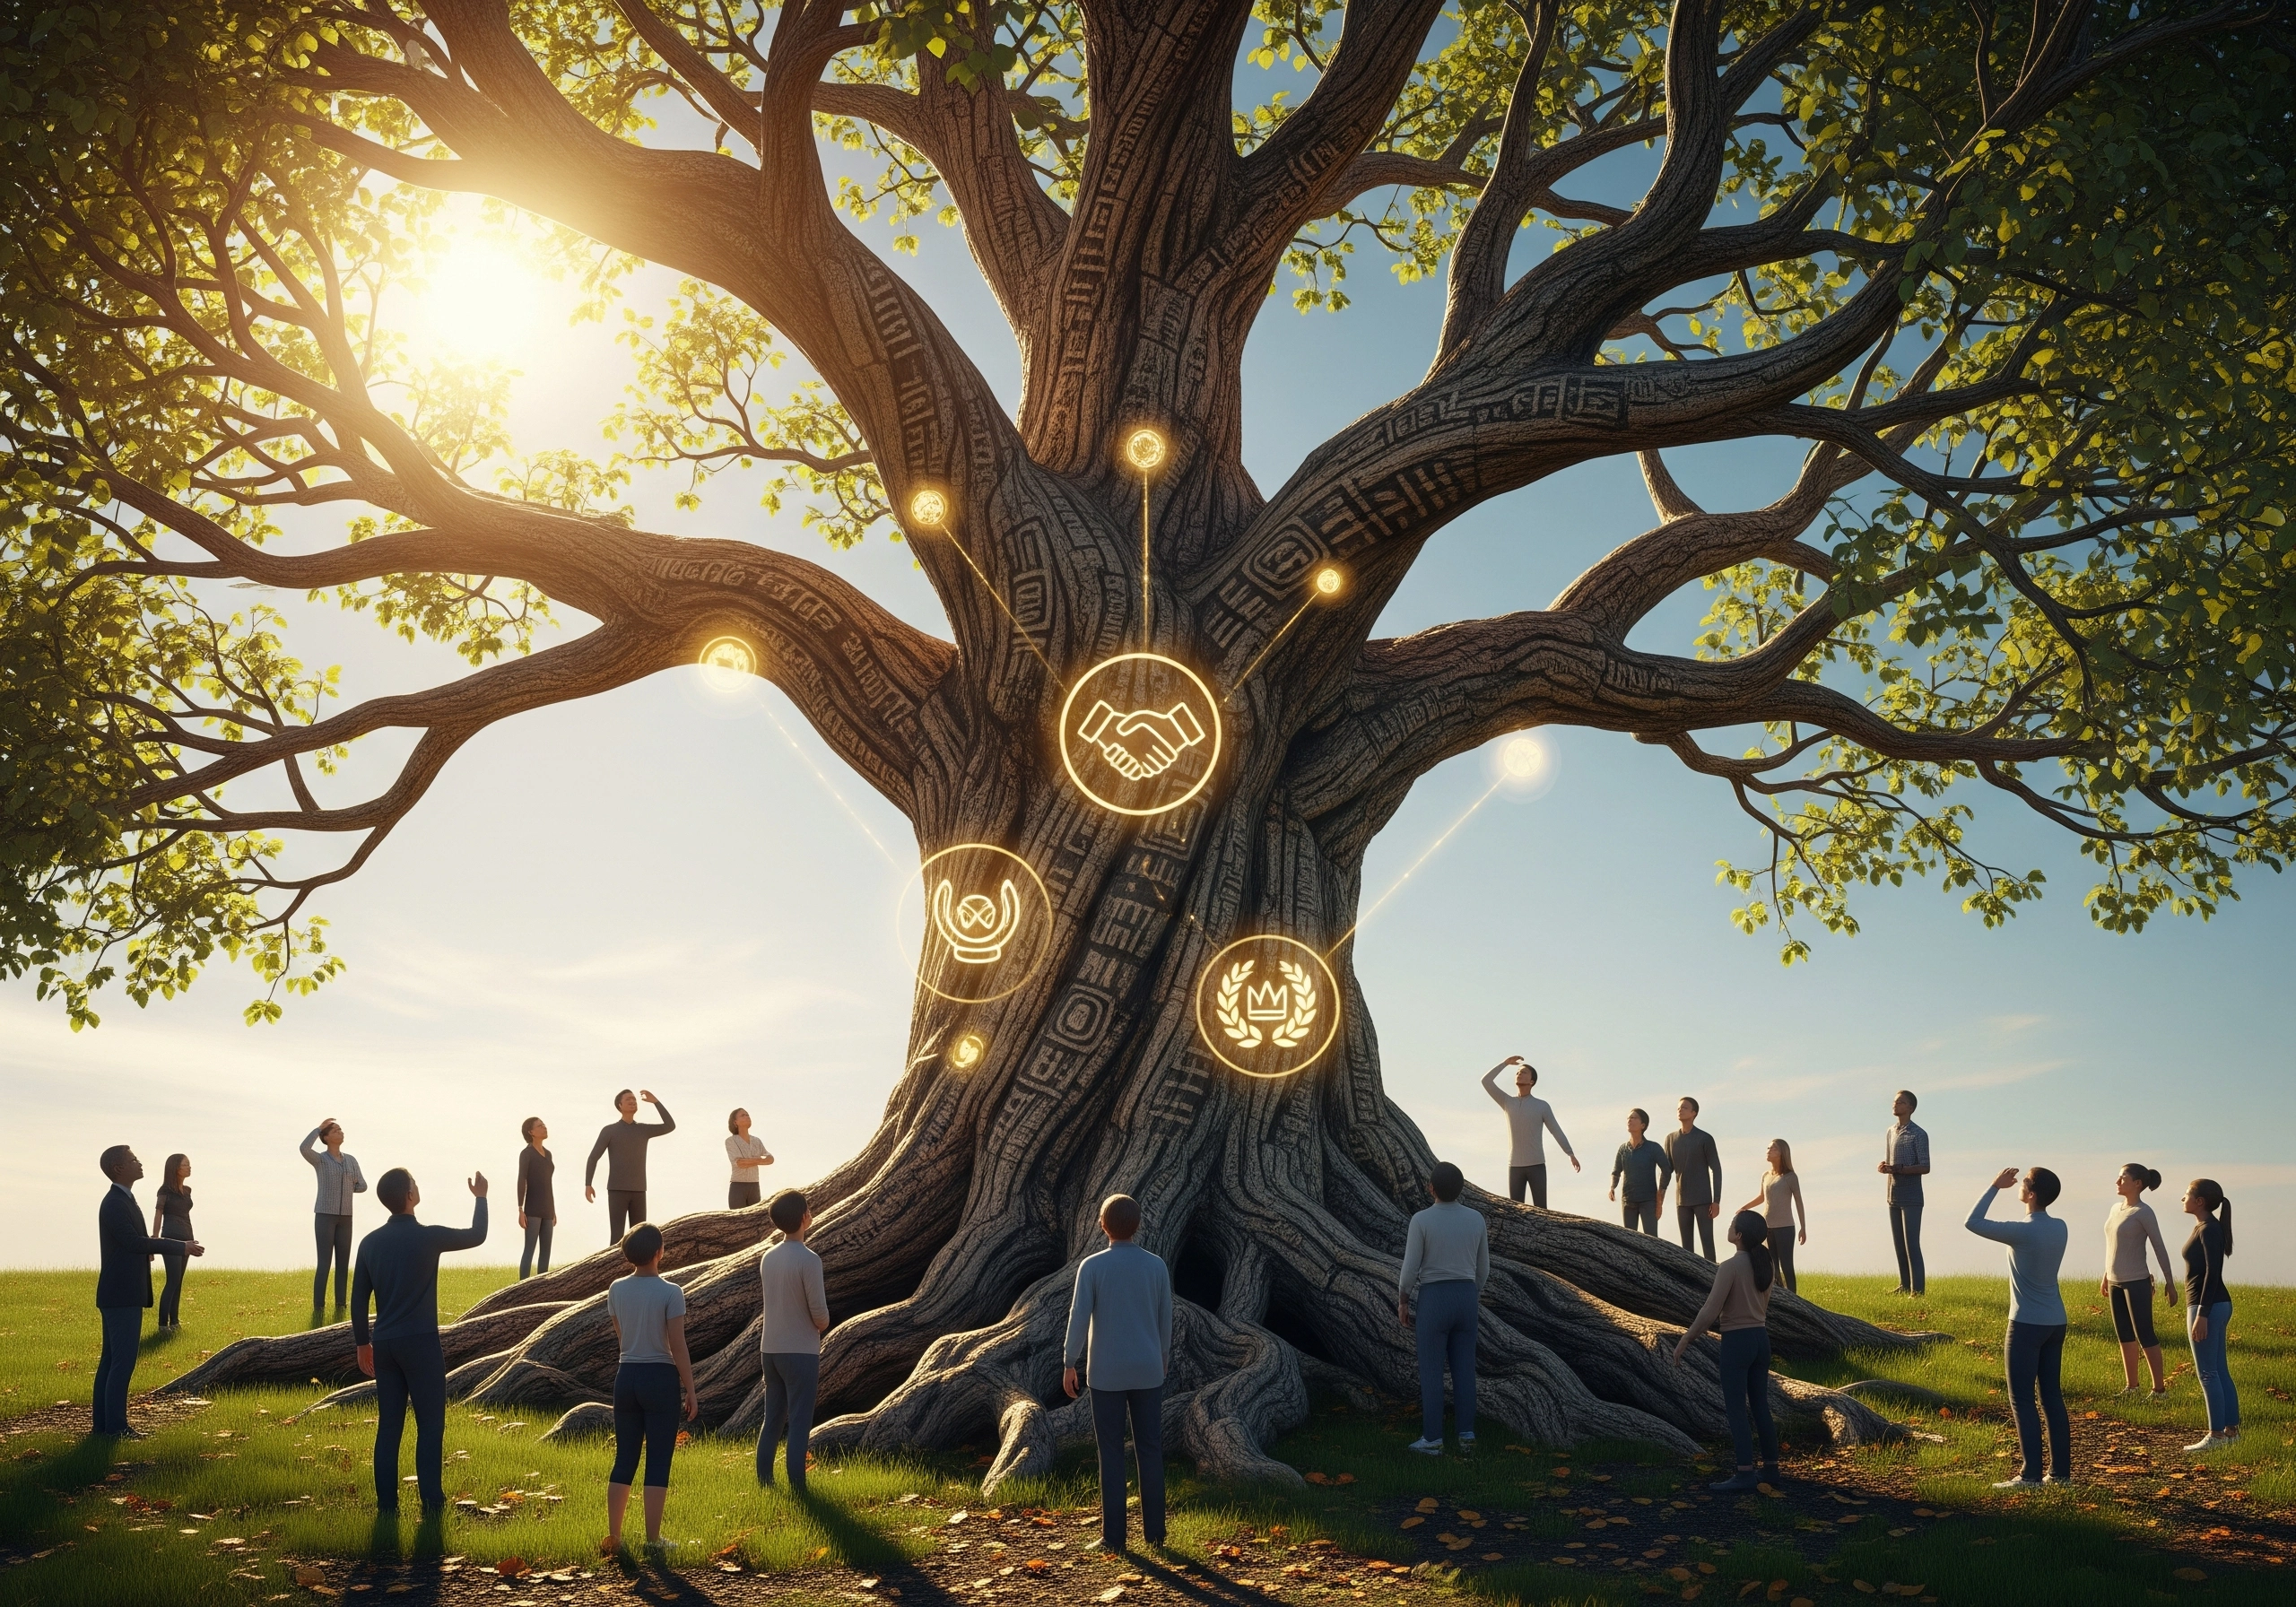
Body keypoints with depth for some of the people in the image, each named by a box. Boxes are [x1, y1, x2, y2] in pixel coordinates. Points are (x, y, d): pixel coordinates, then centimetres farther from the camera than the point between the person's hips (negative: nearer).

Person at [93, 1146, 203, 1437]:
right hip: (122, 1295, -10)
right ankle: (115, 1426, -5)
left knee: (111, 1359, 13)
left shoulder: (121, 1200, 15)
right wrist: (181, 1247, -23)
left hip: (121, 1295, 10)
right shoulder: (115, 1203, -17)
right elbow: (134, 1241, -25)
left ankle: (102, 1422, 18)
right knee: (123, 1361, -7)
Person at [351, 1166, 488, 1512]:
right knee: (430, 1424, 2)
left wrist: (363, 1344, 19)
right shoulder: (427, 1238, -11)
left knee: (388, 1426, 10)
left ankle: (386, 1504, 12)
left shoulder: (370, 1243, 3)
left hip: (384, 1344, 5)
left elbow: (358, 1300, 8)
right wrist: (480, 1197, 21)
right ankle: (431, 1503, 1)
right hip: (421, 1342, -5)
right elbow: (476, 1236, 5)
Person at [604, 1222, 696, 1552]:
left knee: (624, 1459, 13)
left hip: (627, 1376, 5)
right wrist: (690, 1390, -6)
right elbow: (678, 1346, -13)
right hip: (661, 1378, -5)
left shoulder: (617, 1290, 1)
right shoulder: (670, 1293, -14)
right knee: (658, 1462, 4)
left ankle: (614, 1537, 16)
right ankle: (652, 1539, 7)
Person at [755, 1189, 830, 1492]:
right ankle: (797, 1487, 2)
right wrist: (823, 1324, 6)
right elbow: (819, 1313, -17)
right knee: (799, 1424, 0)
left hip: (771, 1349, 6)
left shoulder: (767, 1258, 4)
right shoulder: (808, 1260, -18)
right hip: (801, 1352, -6)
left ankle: (764, 1480, 19)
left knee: (772, 1420, 15)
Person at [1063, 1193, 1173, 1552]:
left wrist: (1069, 1364, -1)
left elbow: (1079, 1317, -11)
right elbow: (1165, 1318, 6)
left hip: (1106, 1373, -2)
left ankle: (1113, 1535, 5)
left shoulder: (1092, 1266, -9)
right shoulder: (1157, 1265, -2)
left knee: (1111, 1453, 4)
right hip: (1148, 1371, 2)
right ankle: (1154, 1531, 13)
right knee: (1150, 1450, 10)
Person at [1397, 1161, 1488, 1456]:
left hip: (1433, 1302, -4)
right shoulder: (1477, 1219, -1)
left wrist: (1402, 1302, 3)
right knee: (1463, 1369, 13)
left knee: (1430, 1370, 5)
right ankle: (1466, 1436, 12)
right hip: (1466, 1300, 4)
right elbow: (1482, 1268, 9)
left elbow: (1410, 1268, -11)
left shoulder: (1421, 1221, -15)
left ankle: (1433, 1440, 9)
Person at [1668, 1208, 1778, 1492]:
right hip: (1761, 1338, 8)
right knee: (1760, 1407, 15)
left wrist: (1684, 1341, -10)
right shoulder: (1762, 1264, 6)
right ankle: (1771, 1467, 20)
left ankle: (1745, 1474, -4)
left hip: (1736, 1341, -7)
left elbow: (1710, 1312, -18)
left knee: (1737, 1410, -2)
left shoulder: (1730, 1267, -17)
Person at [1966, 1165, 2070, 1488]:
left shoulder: (2023, 1232, -18)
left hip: (2026, 1326, -7)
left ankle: (2031, 1474, -5)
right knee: (2052, 1397, 12)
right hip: (2055, 1324, 7)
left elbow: (1973, 1222, -12)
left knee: (2022, 1400, -2)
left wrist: (1996, 1186, -5)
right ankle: (2061, 1471, 15)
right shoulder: (2059, 1228, 3)